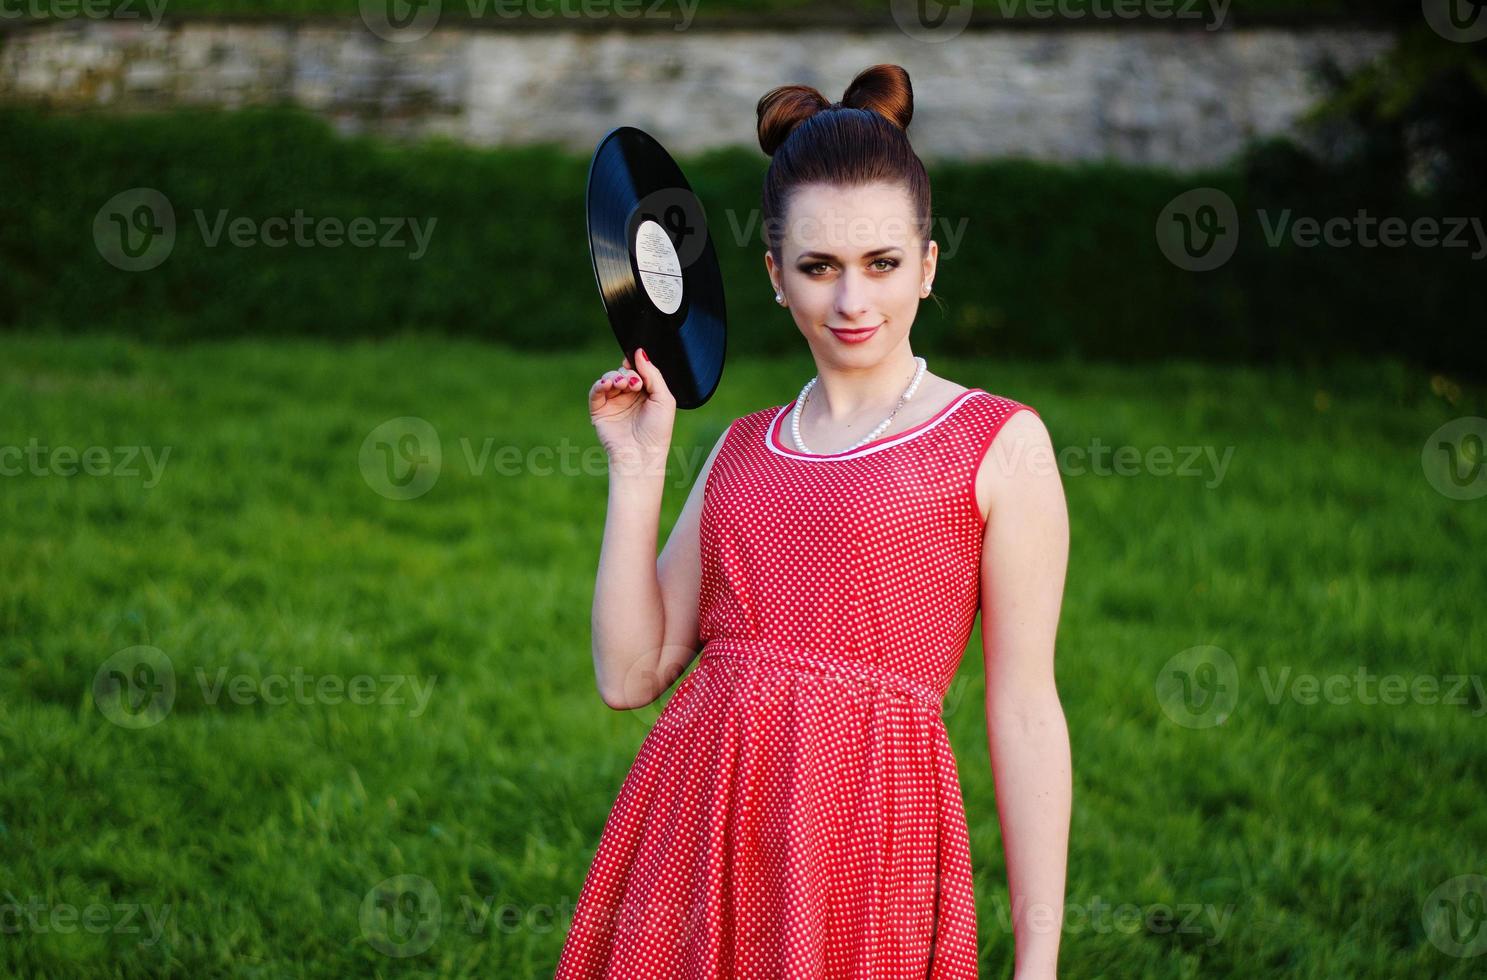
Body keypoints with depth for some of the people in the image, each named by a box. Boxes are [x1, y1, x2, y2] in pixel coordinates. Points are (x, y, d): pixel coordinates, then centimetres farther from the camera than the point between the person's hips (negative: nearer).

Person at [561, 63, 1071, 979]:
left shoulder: (998, 443, 0)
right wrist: (638, 467, 6)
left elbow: (1025, 712, -3)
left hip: (865, 825, -4)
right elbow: (632, 673, 11)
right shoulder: (742, 449, 15)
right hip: (693, 818, 4)